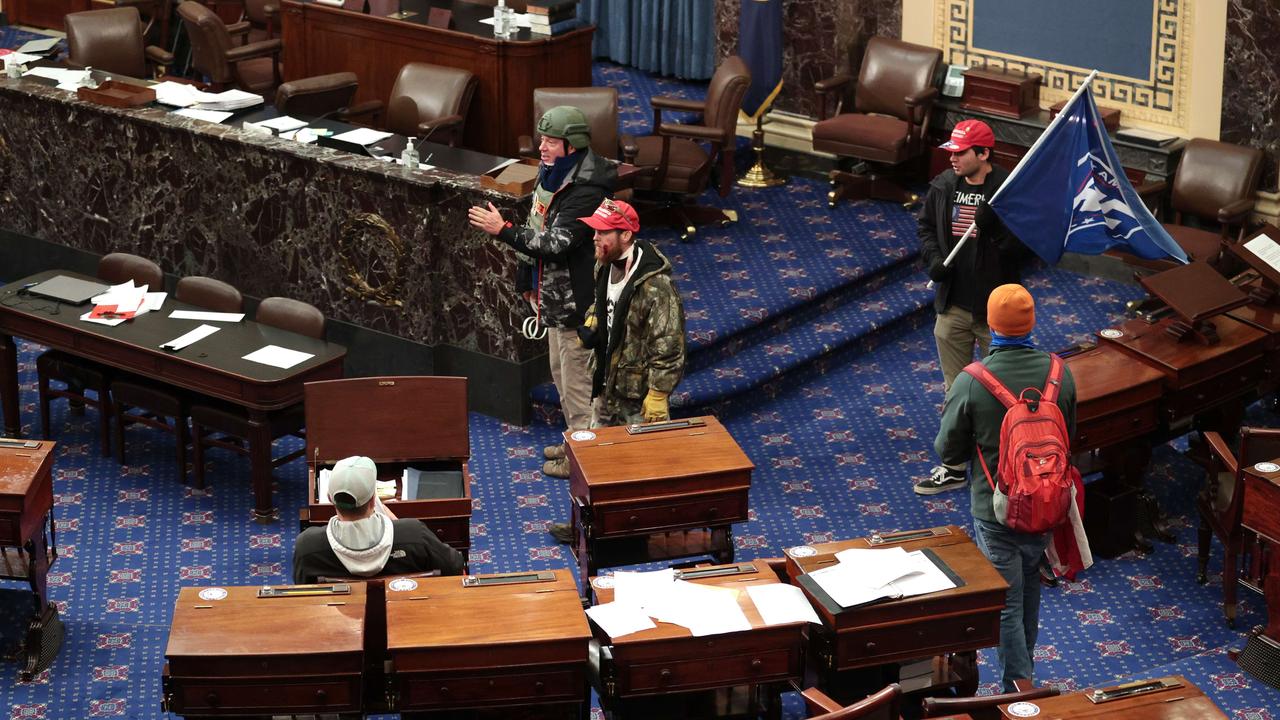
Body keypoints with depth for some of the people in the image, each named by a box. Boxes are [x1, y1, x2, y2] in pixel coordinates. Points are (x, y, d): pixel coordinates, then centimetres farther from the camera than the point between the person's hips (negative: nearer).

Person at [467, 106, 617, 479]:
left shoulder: (586, 192, -26)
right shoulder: (553, 175, 6)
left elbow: (556, 243, -32)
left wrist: (502, 230, -30)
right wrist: (529, 281, 22)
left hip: (575, 301, -10)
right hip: (554, 295, 10)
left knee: (576, 379, 1)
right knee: (561, 374, 23)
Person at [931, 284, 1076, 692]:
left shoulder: (971, 382, -22)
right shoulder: (1059, 373, -10)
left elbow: (948, 452, -11)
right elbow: (1068, 434, 7)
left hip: (996, 510, -5)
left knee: (1006, 604, 6)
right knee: (1030, 582, 27)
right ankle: (1024, 663, 45)